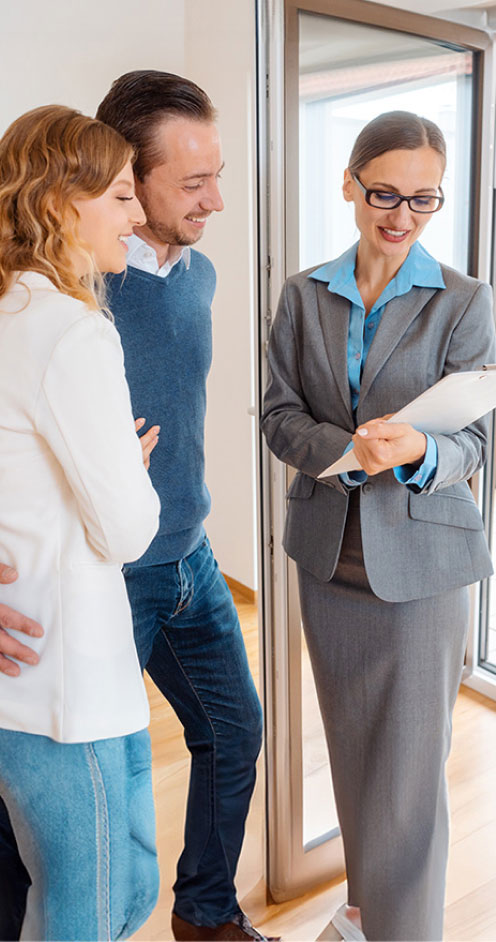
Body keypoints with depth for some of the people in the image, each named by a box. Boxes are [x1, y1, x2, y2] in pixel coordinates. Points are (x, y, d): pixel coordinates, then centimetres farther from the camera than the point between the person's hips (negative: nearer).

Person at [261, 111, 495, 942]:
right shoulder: (305, 296, 4)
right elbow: (279, 415, 0)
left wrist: (418, 452, -30)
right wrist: (348, 451, -19)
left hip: (421, 558, -3)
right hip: (329, 551, 4)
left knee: (411, 760, 2)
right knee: (351, 745, 19)